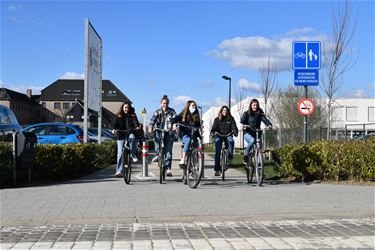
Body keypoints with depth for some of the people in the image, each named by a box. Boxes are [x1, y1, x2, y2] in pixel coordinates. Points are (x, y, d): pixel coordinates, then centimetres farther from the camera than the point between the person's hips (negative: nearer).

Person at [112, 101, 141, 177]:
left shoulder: (132, 116, 8)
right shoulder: (118, 116, 8)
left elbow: (135, 121, -10)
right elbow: (115, 123, -7)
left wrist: (137, 127, -33)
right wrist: (114, 129, -28)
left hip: (130, 134, 0)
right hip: (121, 136, 1)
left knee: (132, 138, -36)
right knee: (120, 153, -4)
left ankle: (133, 154, -16)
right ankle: (118, 170, 3)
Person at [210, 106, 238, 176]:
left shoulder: (231, 119, 3)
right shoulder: (217, 119, 2)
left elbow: (234, 126, -8)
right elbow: (214, 126, -11)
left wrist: (235, 132, -30)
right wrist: (212, 132, -32)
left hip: (228, 135, 1)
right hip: (219, 136, 0)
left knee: (231, 141, -35)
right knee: (217, 152, -11)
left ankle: (229, 158, -27)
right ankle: (217, 169, -10)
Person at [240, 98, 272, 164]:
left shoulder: (260, 114, 8)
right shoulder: (246, 114, 3)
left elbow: (265, 119, -8)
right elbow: (243, 120, -15)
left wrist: (269, 125, -29)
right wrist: (242, 125, -38)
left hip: (256, 134, 3)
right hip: (248, 133, -3)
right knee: (252, 141, -33)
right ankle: (246, 157, -20)